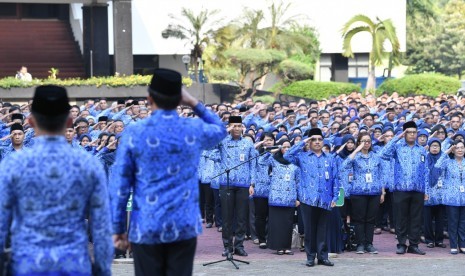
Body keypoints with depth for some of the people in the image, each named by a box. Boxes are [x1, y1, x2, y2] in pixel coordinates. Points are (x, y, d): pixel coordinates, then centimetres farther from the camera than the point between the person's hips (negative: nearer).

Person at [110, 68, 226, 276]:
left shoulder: (134, 133, -6)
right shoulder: (195, 130, 0)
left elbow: (120, 185, -4)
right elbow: (220, 130, 25)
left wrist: (118, 228, 4)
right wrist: (194, 103, 17)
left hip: (146, 227, -1)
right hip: (184, 226, 1)